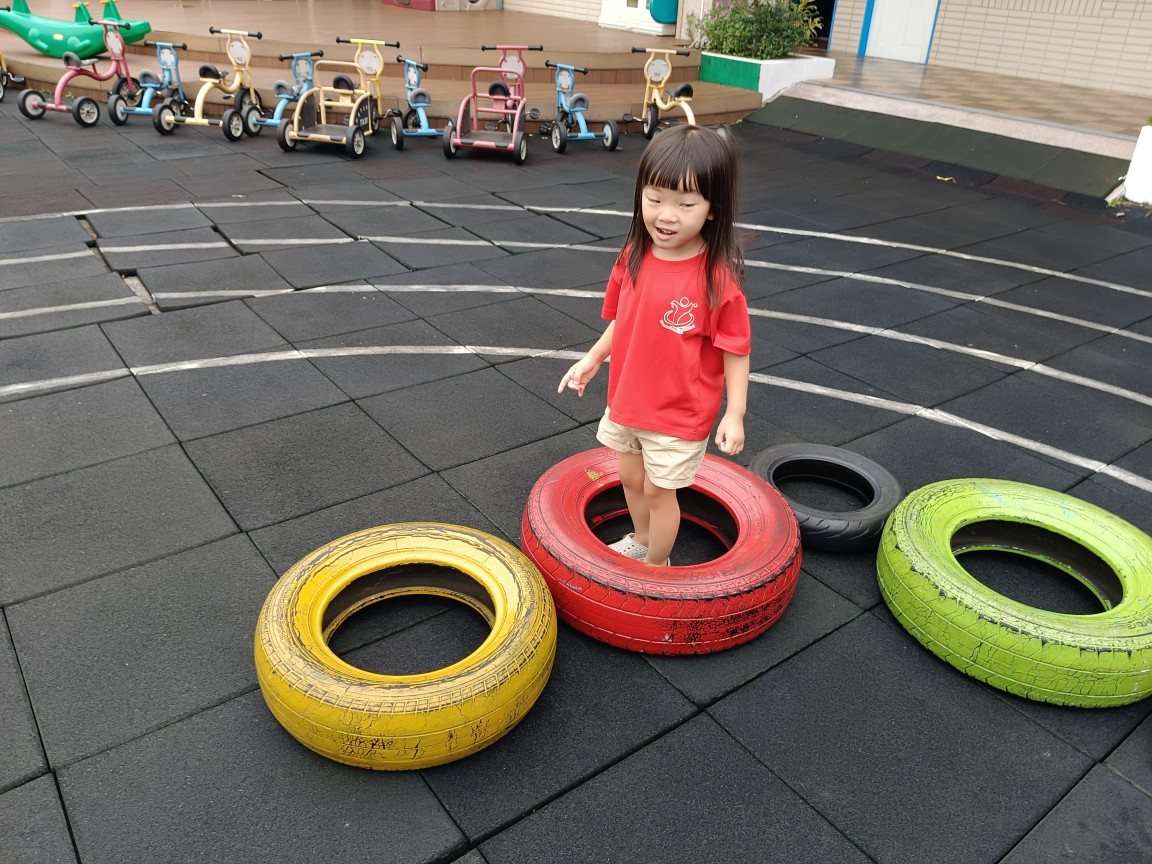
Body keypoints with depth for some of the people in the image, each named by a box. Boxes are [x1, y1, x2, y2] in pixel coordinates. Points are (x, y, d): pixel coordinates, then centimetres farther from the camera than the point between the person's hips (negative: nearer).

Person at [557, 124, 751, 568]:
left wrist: (735, 414, -16)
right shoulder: (635, 257, -7)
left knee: (659, 490, 12)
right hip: (626, 400, 6)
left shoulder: (718, 277, -24)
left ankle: (656, 565, 38)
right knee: (631, 477, 25)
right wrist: (593, 358, 4)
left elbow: (735, 349, -17)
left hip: (679, 414, -6)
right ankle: (640, 540, 52)